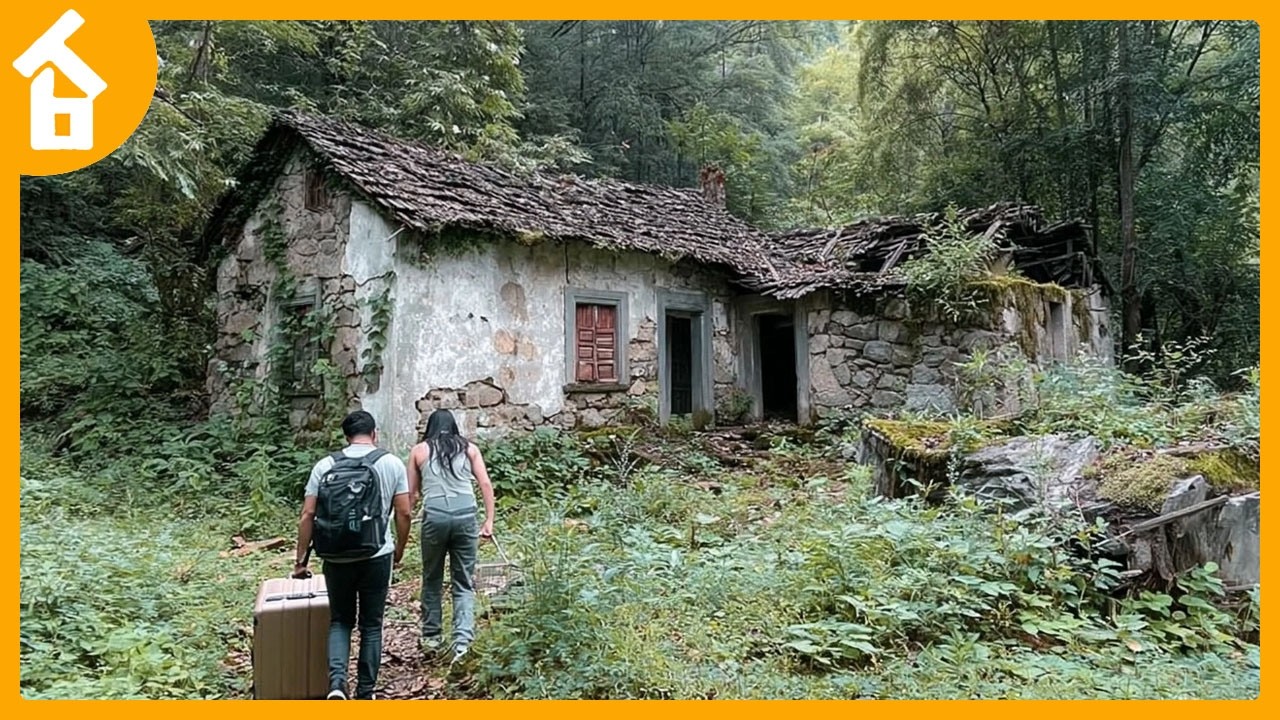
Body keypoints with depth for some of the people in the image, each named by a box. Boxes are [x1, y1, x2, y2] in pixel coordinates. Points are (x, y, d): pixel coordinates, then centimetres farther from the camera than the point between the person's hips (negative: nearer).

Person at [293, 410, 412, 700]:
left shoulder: (325, 466, 1)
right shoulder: (392, 463, -1)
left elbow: (307, 516, -1)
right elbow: (404, 513, -1)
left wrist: (301, 560, 6)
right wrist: (399, 550, 13)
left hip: (337, 559, 1)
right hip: (376, 557, -1)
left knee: (340, 620, 17)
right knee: (371, 625, 12)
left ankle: (337, 681, -2)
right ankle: (365, 693, 18)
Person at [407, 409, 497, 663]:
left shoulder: (419, 450, 13)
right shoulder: (469, 448, 13)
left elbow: (412, 493, 10)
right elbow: (485, 484, 5)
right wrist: (489, 521, 6)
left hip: (434, 517, 0)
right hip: (466, 517, 0)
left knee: (432, 579, 18)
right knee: (464, 584, 7)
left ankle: (432, 637, 27)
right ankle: (462, 640, -6)